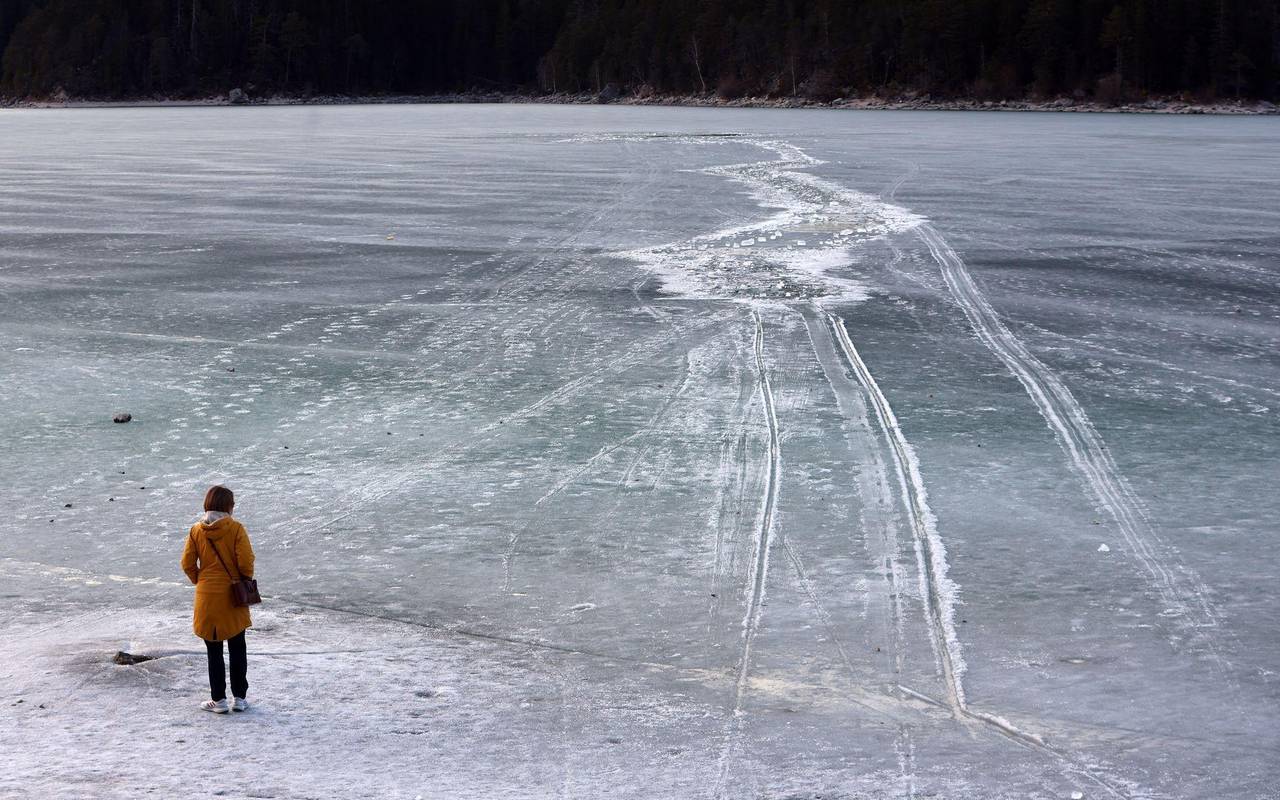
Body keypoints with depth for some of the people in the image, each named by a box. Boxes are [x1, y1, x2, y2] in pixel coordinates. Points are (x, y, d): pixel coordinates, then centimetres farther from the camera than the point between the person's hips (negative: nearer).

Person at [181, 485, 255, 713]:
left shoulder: (196, 530, -2)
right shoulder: (235, 528, -11)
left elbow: (187, 564, -3)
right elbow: (246, 561, -15)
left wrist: (200, 581, 12)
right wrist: (246, 582, 3)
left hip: (207, 597, 2)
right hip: (233, 597, -2)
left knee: (214, 652, 10)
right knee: (237, 650, 11)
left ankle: (218, 699, 10)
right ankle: (239, 697, 13)